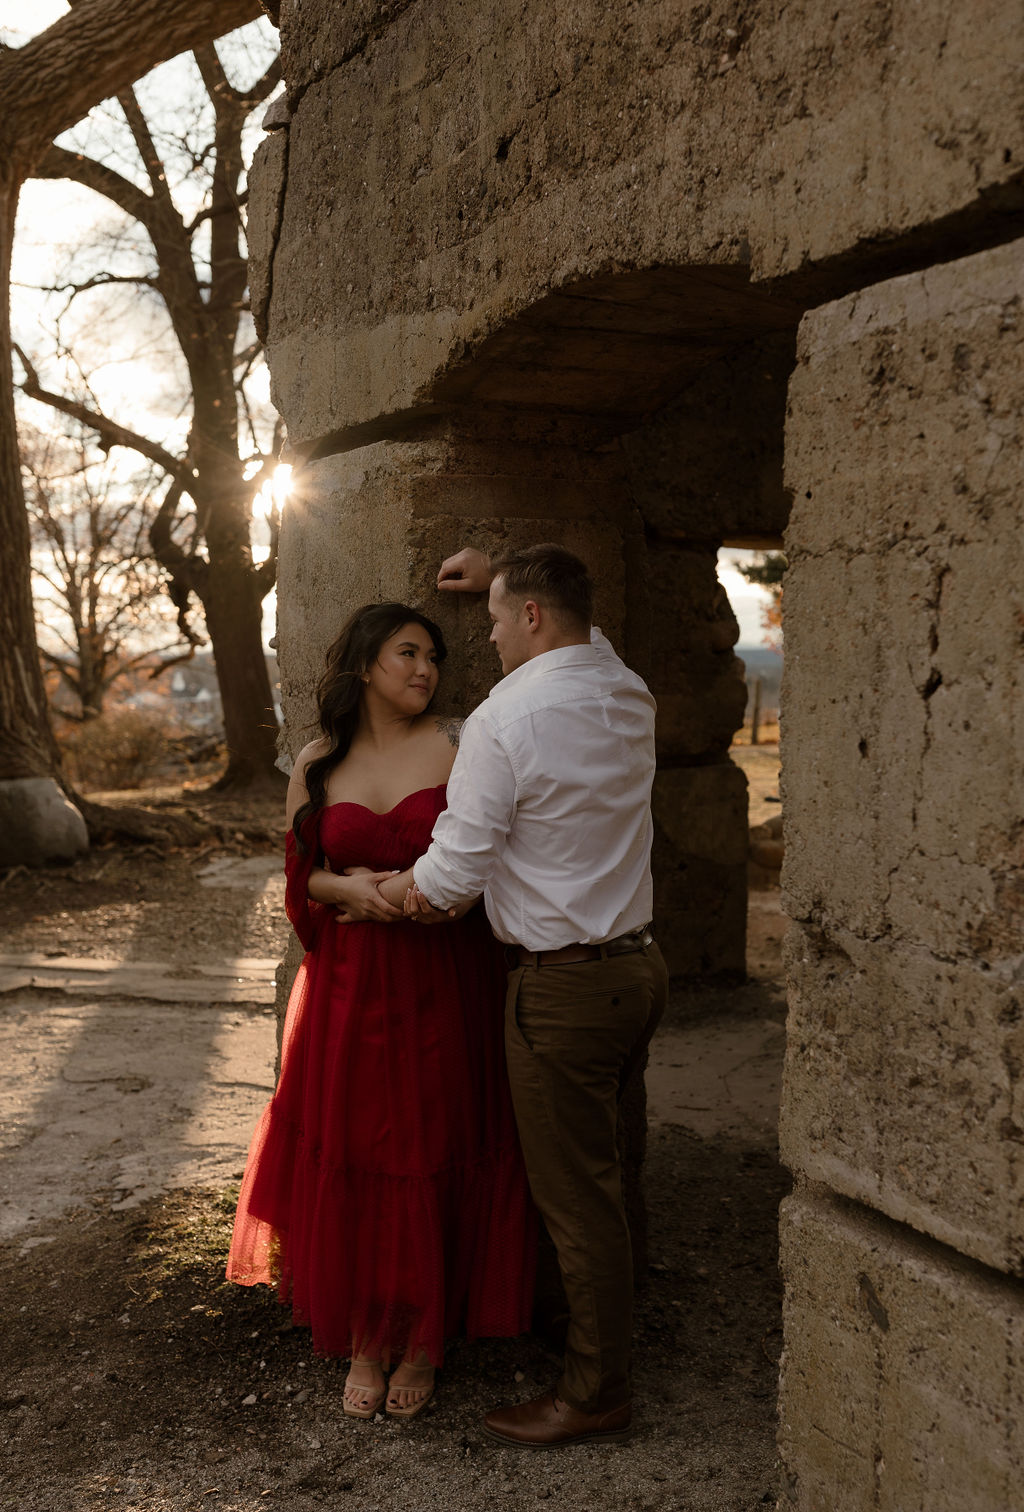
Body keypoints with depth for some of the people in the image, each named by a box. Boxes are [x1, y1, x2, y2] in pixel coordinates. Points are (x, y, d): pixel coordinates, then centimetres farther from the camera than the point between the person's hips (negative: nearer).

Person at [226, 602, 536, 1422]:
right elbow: (303, 872, 10)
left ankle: (425, 1339, 24)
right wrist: (348, 887, -10)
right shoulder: (318, 764, 5)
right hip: (348, 986, 2)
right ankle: (366, 1340, 25)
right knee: (349, 1161, 6)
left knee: (433, 1159, 4)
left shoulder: (455, 747, -2)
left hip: (443, 985, -2)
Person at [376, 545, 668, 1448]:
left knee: (577, 1195, 4)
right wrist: (500, 575, 34)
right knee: (597, 1166, 22)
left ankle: (596, 1394, 18)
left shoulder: (502, 721, -18)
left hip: (563, 985, -8)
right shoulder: (629, 696, 5)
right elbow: (581, 633, 31)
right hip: (639, 964, 8)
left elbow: (451, 878, -15)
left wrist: (390, 890, 5)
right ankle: (607, 1322, 38)